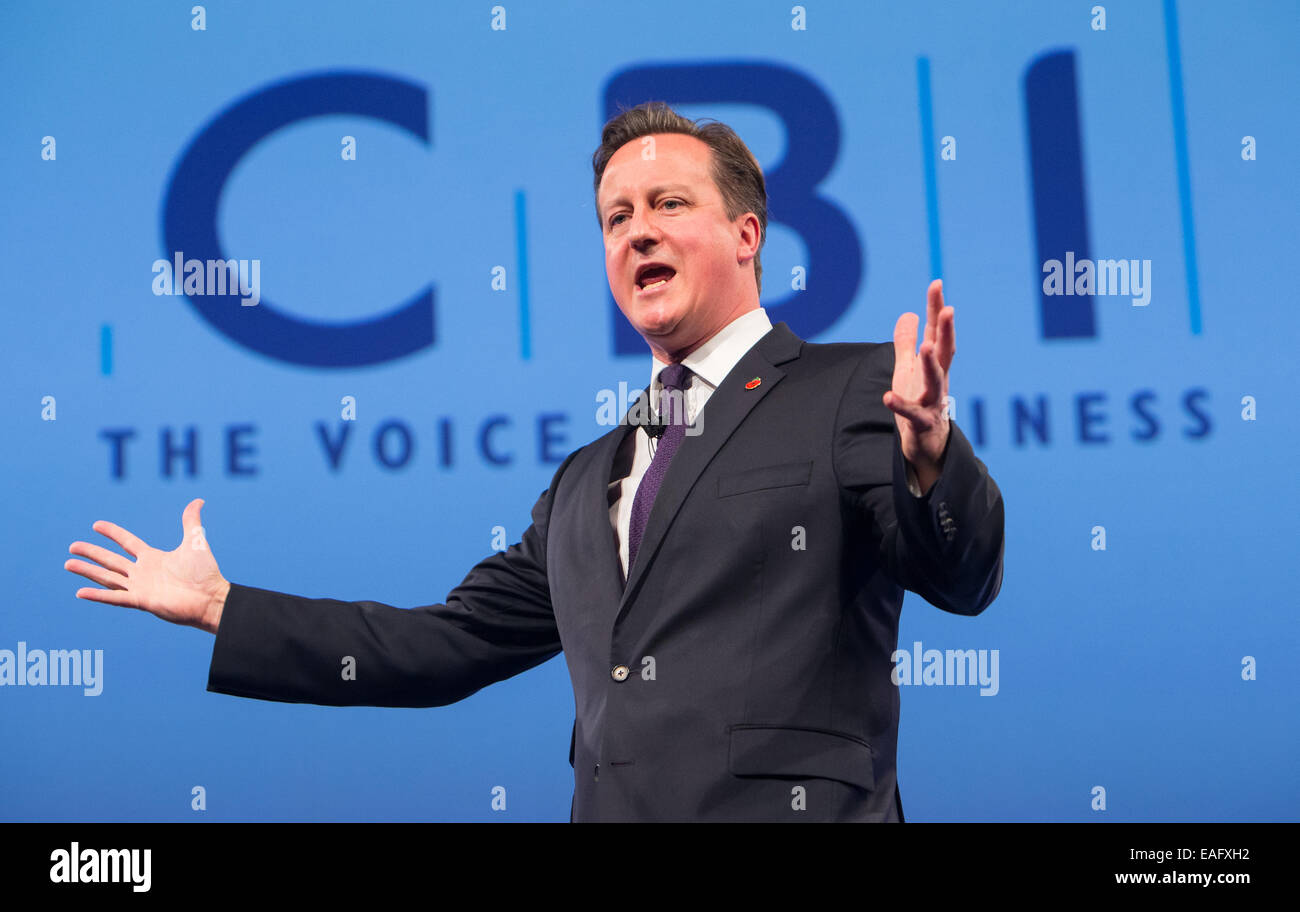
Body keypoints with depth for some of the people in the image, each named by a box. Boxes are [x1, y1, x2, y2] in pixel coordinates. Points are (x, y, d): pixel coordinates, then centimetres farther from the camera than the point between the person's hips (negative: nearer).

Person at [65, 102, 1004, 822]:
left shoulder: (853, 389, 2)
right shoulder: (589, 482, 22)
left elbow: (961, 579, -10)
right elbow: (451, 644, 24)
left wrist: (929, 456, -32)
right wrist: (218, 607, 23)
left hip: (785, 807, -6)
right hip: (607, 803, 6)